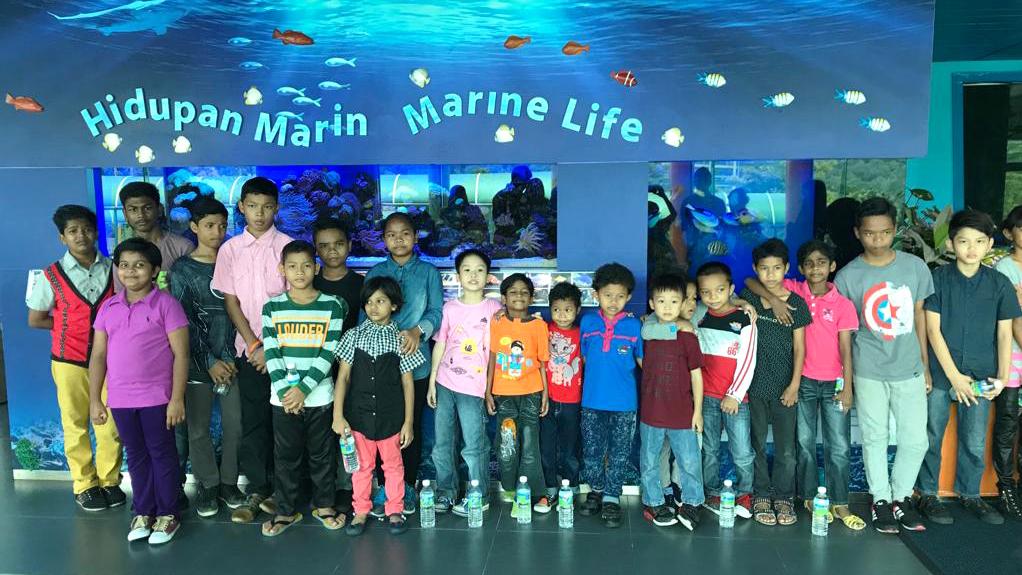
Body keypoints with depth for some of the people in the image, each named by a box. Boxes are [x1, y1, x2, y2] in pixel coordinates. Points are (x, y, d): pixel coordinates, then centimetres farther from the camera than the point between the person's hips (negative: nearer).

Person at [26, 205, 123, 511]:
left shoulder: (113, 269, -1)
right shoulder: (51, 276, -5)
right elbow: (35, 320, 4)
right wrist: (70, 326, -2)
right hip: (69, 361, -1)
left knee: (110, 424, 5)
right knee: (76, 425, 9)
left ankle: (109, 480, 23)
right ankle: (84, 484, 23)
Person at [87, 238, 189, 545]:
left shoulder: (166, 304, -8)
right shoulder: (108, 308, 7)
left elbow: (180, 354, -10)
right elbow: (98, 356, 9)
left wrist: (177, 399, -15)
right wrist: (95, 400, 6)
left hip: (157, 398, -4)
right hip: (120, 400, 4)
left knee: (162, 454, 8)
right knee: (136, 456, 15)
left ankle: (167, 514, 21)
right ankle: (143, 512, 29)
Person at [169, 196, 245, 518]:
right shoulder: (182, 270, -1)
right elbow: (185, 321, -5)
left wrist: (232, 357, -3)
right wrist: (209, 361, -9)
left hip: (230, 359, 2)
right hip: (198, 362, -2)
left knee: (234, 425, 4)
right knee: (198, 429, 5)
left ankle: (229, 482, 21)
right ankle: (208, 486, 20)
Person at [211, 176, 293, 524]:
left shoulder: (287, 246, -1)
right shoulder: (230, 249, 5)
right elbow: (231, 302, 4)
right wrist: (255, 345, -6)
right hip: (249, 348, 1)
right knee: (253, 421, 4)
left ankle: (277, 488, 16)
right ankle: (257, 491, 15)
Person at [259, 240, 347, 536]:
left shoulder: (332, 306, -3)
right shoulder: (272, 307, 2)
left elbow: (329, 353, -8)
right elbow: (271, 354, -3)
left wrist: (303, 388, -15)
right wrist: (285, 390, -14)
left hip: (319, 396, -1)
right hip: (283, 397, 1)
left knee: (322, 454, 10)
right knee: (286, 456, 10)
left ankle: (324, 505, 27)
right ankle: (286, 511, 24)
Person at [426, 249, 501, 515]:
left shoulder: (494, 308, -2)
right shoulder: (450, 308, 5)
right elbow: (440, 344, 8)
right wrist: (432, 381, 6)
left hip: (473, 386, -3)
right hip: (444, 383, 3)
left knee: (474, 447, 0)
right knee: (442, 445, 10)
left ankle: (479, 497, 15)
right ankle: (446, 492, 25)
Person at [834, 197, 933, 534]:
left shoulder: (914, 266, -1)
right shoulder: (847, 276, -6)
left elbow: (919, 316, 7)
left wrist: (925, 364, 9)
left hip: (909, 368, 2)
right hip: (869, 372, -2)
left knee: (916, 440, 6)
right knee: (875, 438, 9)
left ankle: (901, 496, 28)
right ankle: (881, 500, 26)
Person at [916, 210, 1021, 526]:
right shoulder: (938, 279, -6)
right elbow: (933, 330, -9)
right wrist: (955, 375, -12)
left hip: (980, 378, 2)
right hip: (940, 374, -2)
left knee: (975, 443, 12)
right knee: (932, 438, 8)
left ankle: (970, 494, 32)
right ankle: (927, 495, 23)